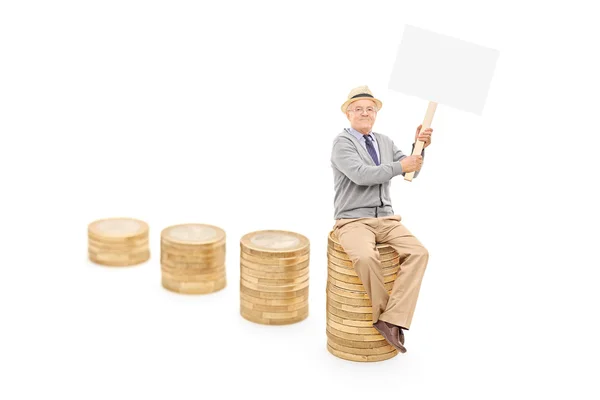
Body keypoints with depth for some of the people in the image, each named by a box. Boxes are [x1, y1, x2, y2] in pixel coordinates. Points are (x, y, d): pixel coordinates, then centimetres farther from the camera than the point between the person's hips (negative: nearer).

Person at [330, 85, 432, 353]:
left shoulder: (385, 142, 14)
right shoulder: (342, 142, -7)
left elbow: (410, 172, 8)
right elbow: (361, 175, -23)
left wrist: (419, 146, -9)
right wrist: (399, 166, -17)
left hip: (386, 220, 6)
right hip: (353, 222, -6)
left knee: (418, 253, -22)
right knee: (366, 258, -38)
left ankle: (392, 320, -26)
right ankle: (387, 314, -15)